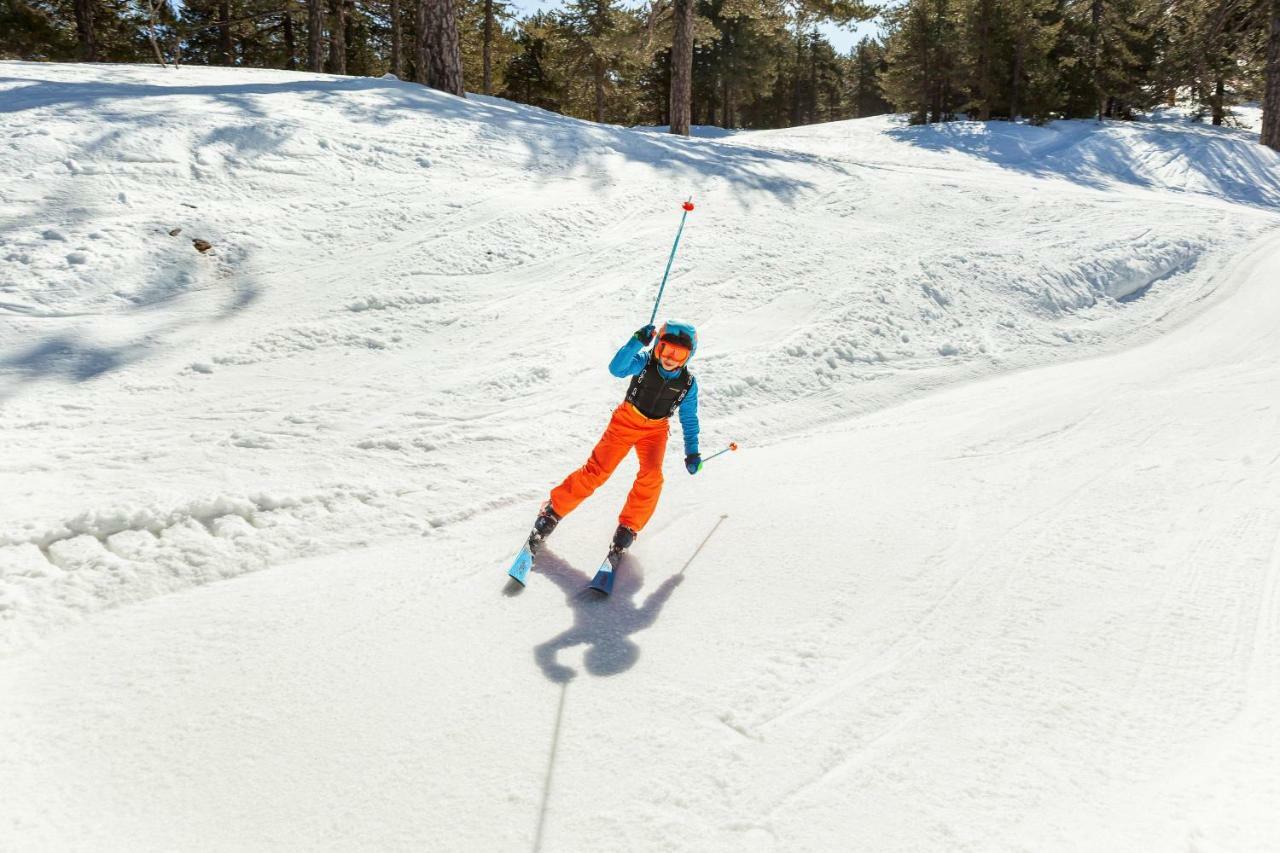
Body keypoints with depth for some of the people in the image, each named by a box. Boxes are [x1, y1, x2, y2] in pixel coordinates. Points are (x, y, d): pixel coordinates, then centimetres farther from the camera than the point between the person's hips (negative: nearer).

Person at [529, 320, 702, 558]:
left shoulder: (688, 383, -11)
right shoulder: (645, 361, -17)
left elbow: (689, 419, 2)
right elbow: (617, 369, -35)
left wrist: (692, 452, 2)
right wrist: (637, 341, -47)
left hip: (655, 430, 2)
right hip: (626, 421, -2)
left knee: (651, 476, -22)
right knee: (597, 470, -8)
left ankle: (628, 527, -6)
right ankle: (553, 511, 4)